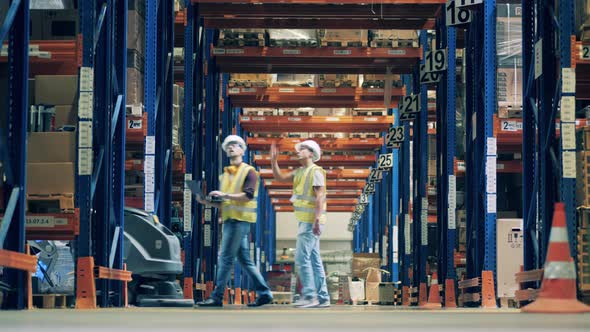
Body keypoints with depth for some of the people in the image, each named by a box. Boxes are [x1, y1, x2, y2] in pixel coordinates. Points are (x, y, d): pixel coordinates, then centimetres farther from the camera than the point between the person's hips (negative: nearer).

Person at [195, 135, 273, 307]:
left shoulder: (249, 171, -3)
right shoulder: (226, 174, 21)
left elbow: (248, 195, -17)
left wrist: (225, 195, -22)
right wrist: (207, 202, 5)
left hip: (240, 220, -8)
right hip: (229, 220, 8)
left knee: (225, 258, -10)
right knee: (244, 260, 8)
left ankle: (217, 297, -9)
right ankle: (264, 292, 13)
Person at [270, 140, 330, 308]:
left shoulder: (315, 171, -11)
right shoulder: (300, 172, 16)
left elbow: (320, 197, -19)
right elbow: (280, 177, 20)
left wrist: (317, 220, -26)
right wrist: (274, 161, 7)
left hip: (311, 221, -9)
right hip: (304, 220, 9)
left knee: (302, 257, -11)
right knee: (314, 259, 9)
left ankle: (309, 296, -11)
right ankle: (322, 297, 10)